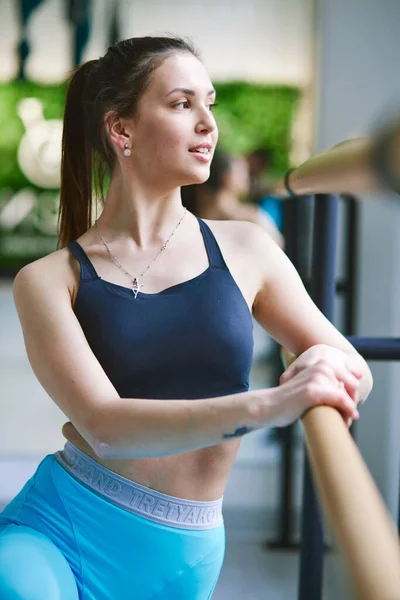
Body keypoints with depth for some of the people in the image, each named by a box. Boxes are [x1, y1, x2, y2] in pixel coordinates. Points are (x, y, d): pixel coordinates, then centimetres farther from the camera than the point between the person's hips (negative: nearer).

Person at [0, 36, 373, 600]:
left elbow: (354, 370, 11)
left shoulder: (244, 250, 4)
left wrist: (328, 365, -15)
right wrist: (267, 406, -30)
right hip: (55, 531, -3)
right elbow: (104, 426, -16)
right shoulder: (49, 280, -3)